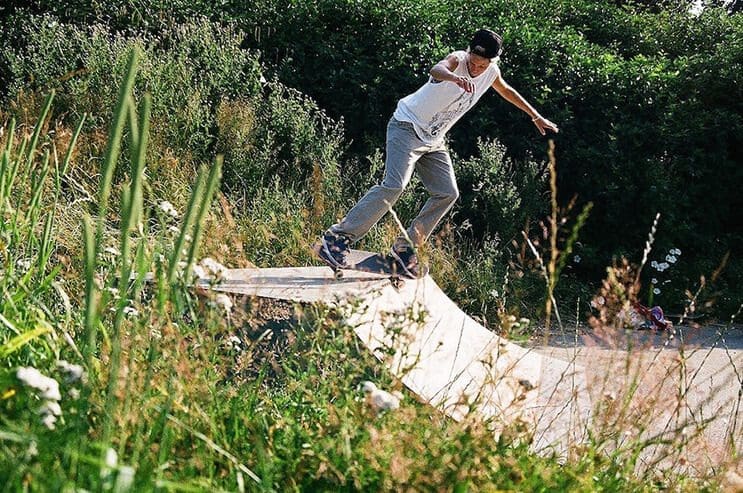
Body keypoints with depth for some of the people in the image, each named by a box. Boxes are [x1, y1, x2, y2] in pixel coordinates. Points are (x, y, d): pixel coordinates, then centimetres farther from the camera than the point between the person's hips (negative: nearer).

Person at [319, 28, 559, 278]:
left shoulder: (492, 73, 0)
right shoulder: (457, 60, -22)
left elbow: (506, 91, 24)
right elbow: (436, 70, -47)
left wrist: (536, 117, 32)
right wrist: (456, 78, -70)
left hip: (433, 141, 8)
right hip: (407, 128, -8)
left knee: (447, 193, 0)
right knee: (394, 185, -23)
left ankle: (405, 248, 8)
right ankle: (337, 238, -23)